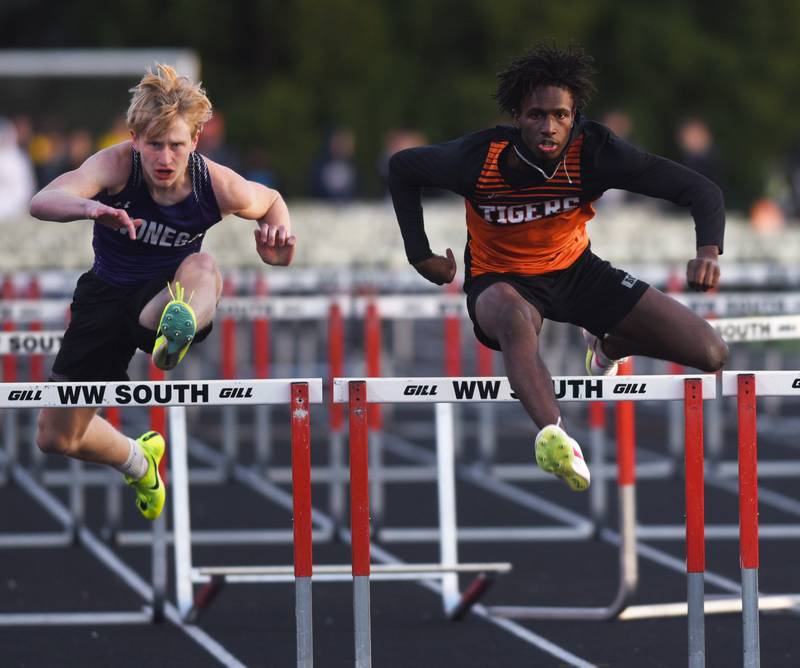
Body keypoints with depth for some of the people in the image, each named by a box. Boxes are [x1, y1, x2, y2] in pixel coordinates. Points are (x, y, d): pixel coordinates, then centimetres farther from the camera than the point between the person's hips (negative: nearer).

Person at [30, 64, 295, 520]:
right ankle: (139, 461, 39)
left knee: (203, 266, -39)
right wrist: (90, 208, -64)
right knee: (56, 437, 7)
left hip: (165, 295, -2)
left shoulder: (218, 187, -18)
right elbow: (42, 202, -41)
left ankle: (178, 332, -73)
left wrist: (279, 233, -17)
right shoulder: (117, 164, -24)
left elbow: (270, 200, 7)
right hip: (107, 293, 2)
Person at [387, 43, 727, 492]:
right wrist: (421, 255, -7)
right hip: (500, 280, -3)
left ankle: (608, 345, 26)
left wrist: (709, 250, -39)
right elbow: (403, 168, -4)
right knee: (514, 317, -45)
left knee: (711, 354, -5)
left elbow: (699, 190, -20)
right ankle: (554, 433, -67)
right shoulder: (480, 157, -24)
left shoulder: (593, 150, -22)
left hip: (576, 270, 3)